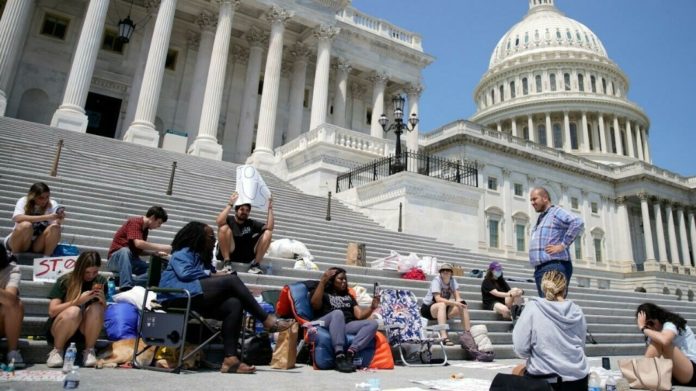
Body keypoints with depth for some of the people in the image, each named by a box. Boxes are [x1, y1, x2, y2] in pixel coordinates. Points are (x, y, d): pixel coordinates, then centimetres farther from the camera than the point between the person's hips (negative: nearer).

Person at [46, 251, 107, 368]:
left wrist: (103, 300, -21)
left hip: (85, 331, 2)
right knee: (74, 311, -34)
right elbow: (52, 311, -16)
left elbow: (105, 311, 1)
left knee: (96, 309, -29)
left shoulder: (101, 281, -2)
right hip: (58, 331, -2)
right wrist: (78, 300, -28)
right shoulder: (65, 281, -11)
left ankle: (89, 351, -13)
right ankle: (57, 351, -11)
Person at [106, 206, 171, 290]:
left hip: (131, 260, 7)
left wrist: (155, 253, -4)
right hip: (117, 258, -7)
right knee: (125, 251, -40)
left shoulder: (145, 229, 10)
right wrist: (162, 247, -26)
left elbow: (139, 250, 11)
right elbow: (138, 244, -30)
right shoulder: (135, 222, -15)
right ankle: (125, 287, -45)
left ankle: (119, 280, -17)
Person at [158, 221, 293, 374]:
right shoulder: (183, 253, 7)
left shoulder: (202, 257, 31)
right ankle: (267, 320, -19)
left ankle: (230, 358, -31)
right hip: (179, 296, -8)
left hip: (196, 299, 8)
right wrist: (212, 275, -8)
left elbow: (207, 280, 18)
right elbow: (185, 273, -15)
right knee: (232, 280, -21)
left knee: (234, 305, -20)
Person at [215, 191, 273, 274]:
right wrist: (230, 204, -20)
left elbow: (269, 228, 0)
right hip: (229, 253, -3)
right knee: (224, 228, -24)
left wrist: (270, 209, -5)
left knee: (268, 233, -6)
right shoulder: (229, 219, 3)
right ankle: (226, 262, -17)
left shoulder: (252, 223, 14)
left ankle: (255, 264, -9)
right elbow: (219, 222, -22)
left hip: (247, 256, 4)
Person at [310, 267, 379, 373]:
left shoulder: (349, 296, 30)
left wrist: (372, 307, -3)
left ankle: (350, 354, -37)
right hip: (325, 325, -4)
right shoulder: (323, 293, 17)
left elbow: (359, 315, 17)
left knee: (373, 323, -20)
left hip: (347, 326, 5)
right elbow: (315, 305, -6)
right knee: (338, 313, -37)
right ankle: (339, 357, -44)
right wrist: (322, 281, -12)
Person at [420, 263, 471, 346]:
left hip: (444, 308, 6)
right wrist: (454, 303, -39)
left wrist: (459, 302, -31)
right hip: (428, 308, -6)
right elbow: (438, 299, -30)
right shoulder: (436, 280, -18)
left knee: (463, 306, -15)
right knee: (442, 305, -37)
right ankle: (444, 337, -45)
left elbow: (457, 297, -8)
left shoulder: (452, 280, -1)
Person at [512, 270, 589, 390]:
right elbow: (581, 345, 15)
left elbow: (521, 348, -12)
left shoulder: (533, 308, -11)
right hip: (576, 377, 4)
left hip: (544, 378, -4)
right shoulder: (577, 311, 1)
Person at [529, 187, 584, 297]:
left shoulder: (556, 212, -4)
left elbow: (578, 223, -20)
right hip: (540, 269, 9)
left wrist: (563, 245, -19)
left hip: (554, 267, -9)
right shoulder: (540, 219, 24)